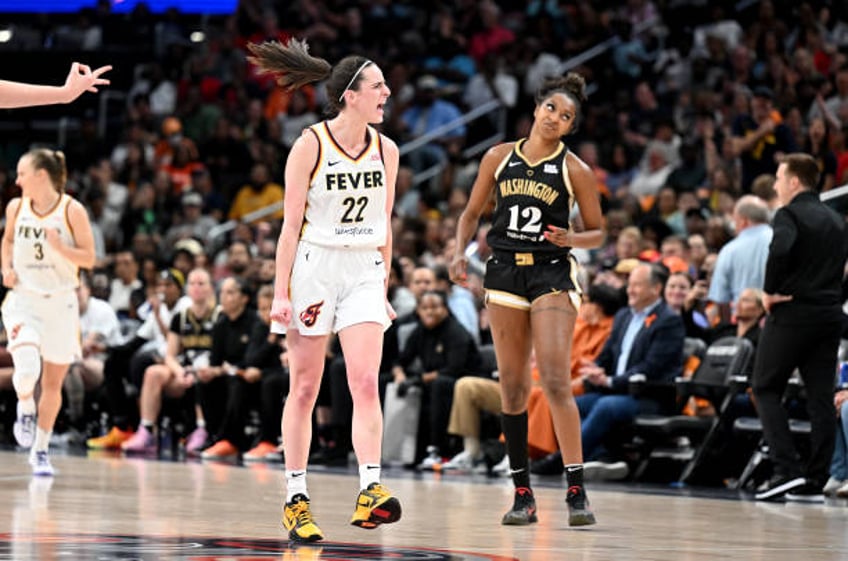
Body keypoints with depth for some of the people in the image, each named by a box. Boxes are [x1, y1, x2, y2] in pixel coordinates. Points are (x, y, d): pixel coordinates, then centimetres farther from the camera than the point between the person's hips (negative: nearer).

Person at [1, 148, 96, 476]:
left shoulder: (72, 210, -9)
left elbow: (89, 258, -7)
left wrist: (59, 247, -23)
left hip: (60, 303, -1)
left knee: (53, 381, 7)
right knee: (27, 368, -24)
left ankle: (40, 451, 22)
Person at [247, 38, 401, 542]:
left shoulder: (385, 150, 6)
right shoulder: (310, 146, -8)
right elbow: (291, 224, -6)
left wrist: (384, 287, 14)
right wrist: (281, 292, -10)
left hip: (364, 273, 3)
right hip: (313, 268, -3)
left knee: (366, 382, -12)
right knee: (305, 389, 3)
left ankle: (370, 491, -19)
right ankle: (296, 498, 11)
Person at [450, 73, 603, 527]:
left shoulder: (574, 170, -1)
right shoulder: (499, 157, 6)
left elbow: (597, 233, 5)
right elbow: (472, 212, 15)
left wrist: (570, 239, -16)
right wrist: (460, 252, -2)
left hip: (551, 273, -3)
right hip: (505, 272, 3)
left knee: (555, 381, -15)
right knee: (512, 387, 4)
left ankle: (576, 490, -13)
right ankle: (522, 494, 10)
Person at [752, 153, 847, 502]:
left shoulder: (790, 215, -8)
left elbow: (780, 250, -27)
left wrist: (770, 290, -15)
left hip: (792, 312, -7)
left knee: (765, 389, 3)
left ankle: (787, 468, -9)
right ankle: (815, 482, 5)